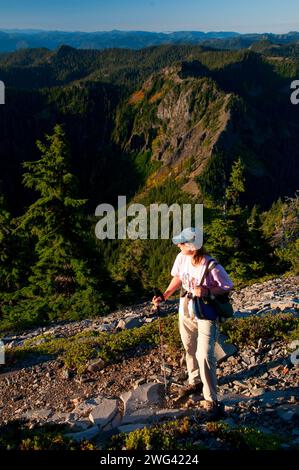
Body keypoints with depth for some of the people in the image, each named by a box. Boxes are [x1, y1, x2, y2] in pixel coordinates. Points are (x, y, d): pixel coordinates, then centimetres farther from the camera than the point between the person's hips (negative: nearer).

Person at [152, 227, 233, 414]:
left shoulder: (212, 267, -29)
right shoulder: (182, 258, -13)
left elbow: (228, 287, -16)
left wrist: (207, 291, -30)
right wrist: (164, 296, 0)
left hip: (206, 316, -6)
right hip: (186, 312, 6)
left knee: (205, 356, -9)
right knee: (190, 350, 23)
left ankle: (211, 399, 7)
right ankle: (195, 382, 47)